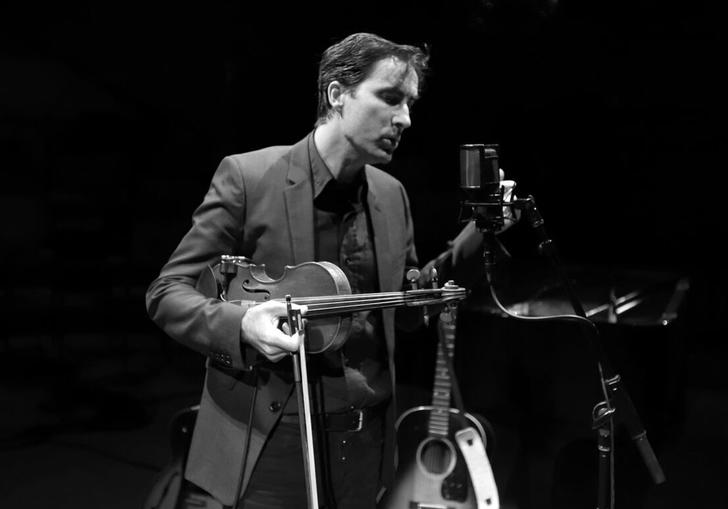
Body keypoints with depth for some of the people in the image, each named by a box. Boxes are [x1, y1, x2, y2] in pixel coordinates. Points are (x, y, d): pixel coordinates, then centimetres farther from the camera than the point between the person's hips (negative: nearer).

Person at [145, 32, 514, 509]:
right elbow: (167, 292, -7)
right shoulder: (248, 176, -11)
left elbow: (406, 308, 12)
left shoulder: (392, 195, 6)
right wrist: (242, 324, -26)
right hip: (263, 442, -4)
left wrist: (473, 242, 0)